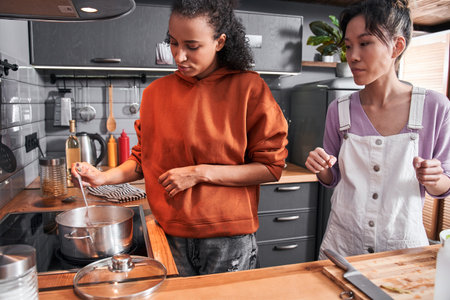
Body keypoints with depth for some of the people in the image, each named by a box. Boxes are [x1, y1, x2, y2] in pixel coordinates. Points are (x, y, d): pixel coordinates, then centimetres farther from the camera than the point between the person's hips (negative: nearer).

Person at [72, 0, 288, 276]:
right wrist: (104, 177, -4)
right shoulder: (157, 92, 2)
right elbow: (144, 157, 12)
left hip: (229, 239, -2)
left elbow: (271, 167, -11)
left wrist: (200, 173, -17)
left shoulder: (249, 88, -9)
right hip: (172, 236, 3)